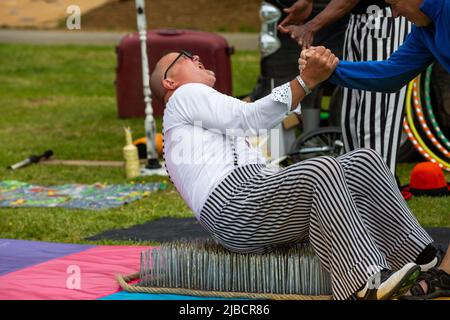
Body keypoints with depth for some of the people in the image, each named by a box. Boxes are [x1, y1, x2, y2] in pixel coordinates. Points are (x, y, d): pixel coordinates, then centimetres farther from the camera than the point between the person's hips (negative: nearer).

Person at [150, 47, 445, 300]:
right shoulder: (184, 97, 9)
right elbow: (253, 118, -6)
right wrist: (308, 79, -10)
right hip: (234, 206, -9)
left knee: (364, 161, -4)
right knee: (323, 170, -33)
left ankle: (425, 263, -13)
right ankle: (367, 284, -45)